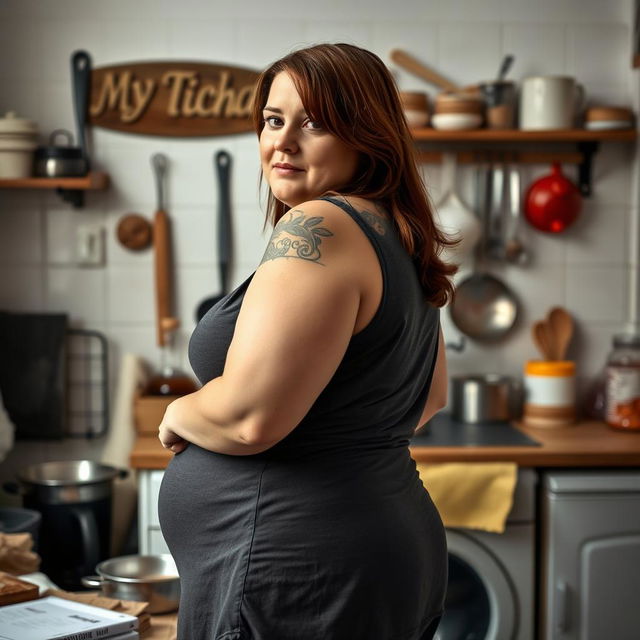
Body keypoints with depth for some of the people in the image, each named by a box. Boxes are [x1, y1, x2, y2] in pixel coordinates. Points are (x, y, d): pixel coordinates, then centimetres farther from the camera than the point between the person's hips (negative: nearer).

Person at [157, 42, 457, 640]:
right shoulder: (399, 235, 10)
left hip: (299, 573, -10)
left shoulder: (319, 226, -19)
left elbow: (248, 416, -24)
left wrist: (178, 414, -5)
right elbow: (428, 398, 23)